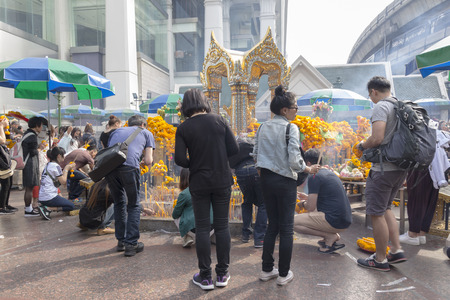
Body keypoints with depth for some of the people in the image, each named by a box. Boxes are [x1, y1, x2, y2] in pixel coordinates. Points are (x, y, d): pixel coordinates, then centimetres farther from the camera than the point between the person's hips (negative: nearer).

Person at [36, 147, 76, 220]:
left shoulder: (48, 165, 15)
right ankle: (47, 209, -13)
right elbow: (63, 181, -10)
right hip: (49, 197, -9)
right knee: (71, 206, 1)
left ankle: (44, 206, 6)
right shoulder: (55, 166, -12)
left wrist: (67, 167, 16)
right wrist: (66, 169, 0)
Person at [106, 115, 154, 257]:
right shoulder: (146, 133, 25)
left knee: (119, 203, 21)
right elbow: (148, 161, 14)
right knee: (133, 205, 12)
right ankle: (131, 244, 9)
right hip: (129, 166, -4)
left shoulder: (117, 131, 35)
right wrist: (148, 159, 36)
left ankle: (121, 241, 28)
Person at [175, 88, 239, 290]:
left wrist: (192, 165, 7)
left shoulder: (183, 128, -6)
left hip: (199, 183, -1)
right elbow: (234, 150, -4)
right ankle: (222, 274, 21)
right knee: (222, 225, 11)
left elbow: (180, 159, -13)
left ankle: (205, 277, 17)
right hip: (222, 181, 2)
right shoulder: (219, 121, -2)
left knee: (202, 228, 9)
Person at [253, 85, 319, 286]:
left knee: (272, 225, 17)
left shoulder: (263, 128, 5)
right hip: (285, 181, -6)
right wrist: (309, 169, -2)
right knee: (286, 228, 7)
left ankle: (267, 270, 24)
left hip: (266, 179, 6)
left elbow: (255, 155, 9)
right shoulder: (290, 128, -13)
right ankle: (283, 274, 17)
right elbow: (294, 160, -18)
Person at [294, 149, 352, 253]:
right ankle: (334, 234, 12)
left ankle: (331, 236, -5)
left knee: (294, 222, -8)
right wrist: (308, 197, 35)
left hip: (335, 222, -9)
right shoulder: (329, 173, 16)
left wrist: (303, 204, 10)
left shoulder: (314, 177, -12)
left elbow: (311, 207, -12)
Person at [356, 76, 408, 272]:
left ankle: (380, 259, 13)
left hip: (383, 169, -9)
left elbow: (377, 139, -24)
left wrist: (363, 145, -4)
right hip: (401, 167, 9)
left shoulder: (381, 107, -13)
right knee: (385, 208, 22)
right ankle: (397, 250, 23)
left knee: (376, 213, 2)